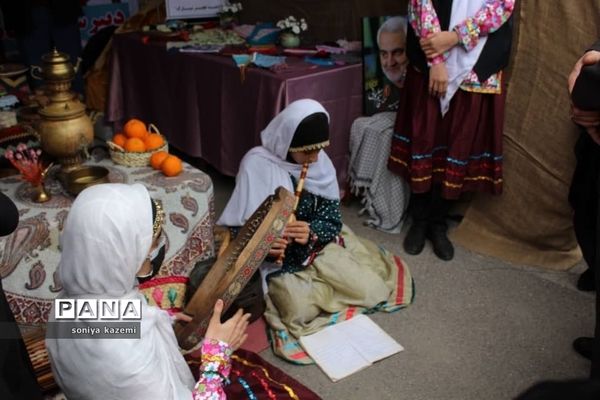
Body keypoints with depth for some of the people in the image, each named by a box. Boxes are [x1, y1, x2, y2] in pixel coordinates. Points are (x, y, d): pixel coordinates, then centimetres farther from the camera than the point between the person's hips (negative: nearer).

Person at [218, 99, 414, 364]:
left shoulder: (320, 161, -4)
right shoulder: (257, 164, -18)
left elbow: (333, 217, -4)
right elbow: (238, 226, -15)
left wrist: (311, 232, -26)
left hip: (319, 247, 4)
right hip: (280, 258, -4)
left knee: (372, 290, -10)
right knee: (302, 310, -26)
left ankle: (311, 286, 13)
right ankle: (282, 289, 8)